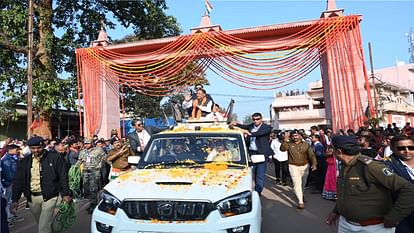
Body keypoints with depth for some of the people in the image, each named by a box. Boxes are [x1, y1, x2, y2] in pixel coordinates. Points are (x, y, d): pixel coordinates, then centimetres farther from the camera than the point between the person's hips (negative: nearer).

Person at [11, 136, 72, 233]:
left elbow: (63, 177, -5)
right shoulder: (24, 161, 5)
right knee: (41, 223, 21)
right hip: (32, 198, 5)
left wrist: (65, 194, -7)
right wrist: (15, 199, 3)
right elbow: (18, 181, 8)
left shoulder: (55, 158, -7)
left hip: (49, 196, -5)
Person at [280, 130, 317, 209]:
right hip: (293, 167, -2)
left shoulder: (306, 145, -2)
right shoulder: (289, 144, -4)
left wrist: (314, 164, -24)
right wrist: (285, 140, -34)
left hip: (304, 166, 2)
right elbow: (282, 149, -22)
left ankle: (301, 195, 46)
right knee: (297, 184, -10)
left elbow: (311, 155, -9)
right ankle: (300, 202, -5)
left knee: (303, 183, 20)